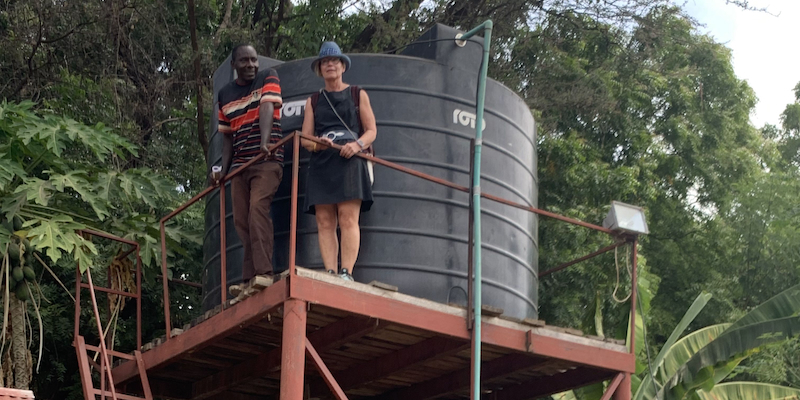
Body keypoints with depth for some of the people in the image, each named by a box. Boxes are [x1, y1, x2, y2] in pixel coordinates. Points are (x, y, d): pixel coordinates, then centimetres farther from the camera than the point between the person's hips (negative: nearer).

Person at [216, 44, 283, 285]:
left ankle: (263, 272, -28)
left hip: (267, 160, -5)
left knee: (258, 209, -23)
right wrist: (223, 170, 8)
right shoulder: (225, 95, 15)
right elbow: (227, 136, 19)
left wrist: (265, 141, -32)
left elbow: (267, 108, -15)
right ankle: (250, 279, 6)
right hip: (239, 165, 5)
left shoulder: (268, 78, 3)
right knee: (241, 220, 1)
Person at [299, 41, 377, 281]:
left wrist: (358, 144, -12)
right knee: (324, 222, -8)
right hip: (321, 164, 3)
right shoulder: (313, 101, 21)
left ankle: (346, 273, -21)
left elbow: (371, 131, 10)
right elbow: (305, 138, 13)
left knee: (348, 218, -16)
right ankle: (330, 274, -13)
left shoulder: (358, 95, 16)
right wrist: (316, 144, -11)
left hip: (349, 162, -3)